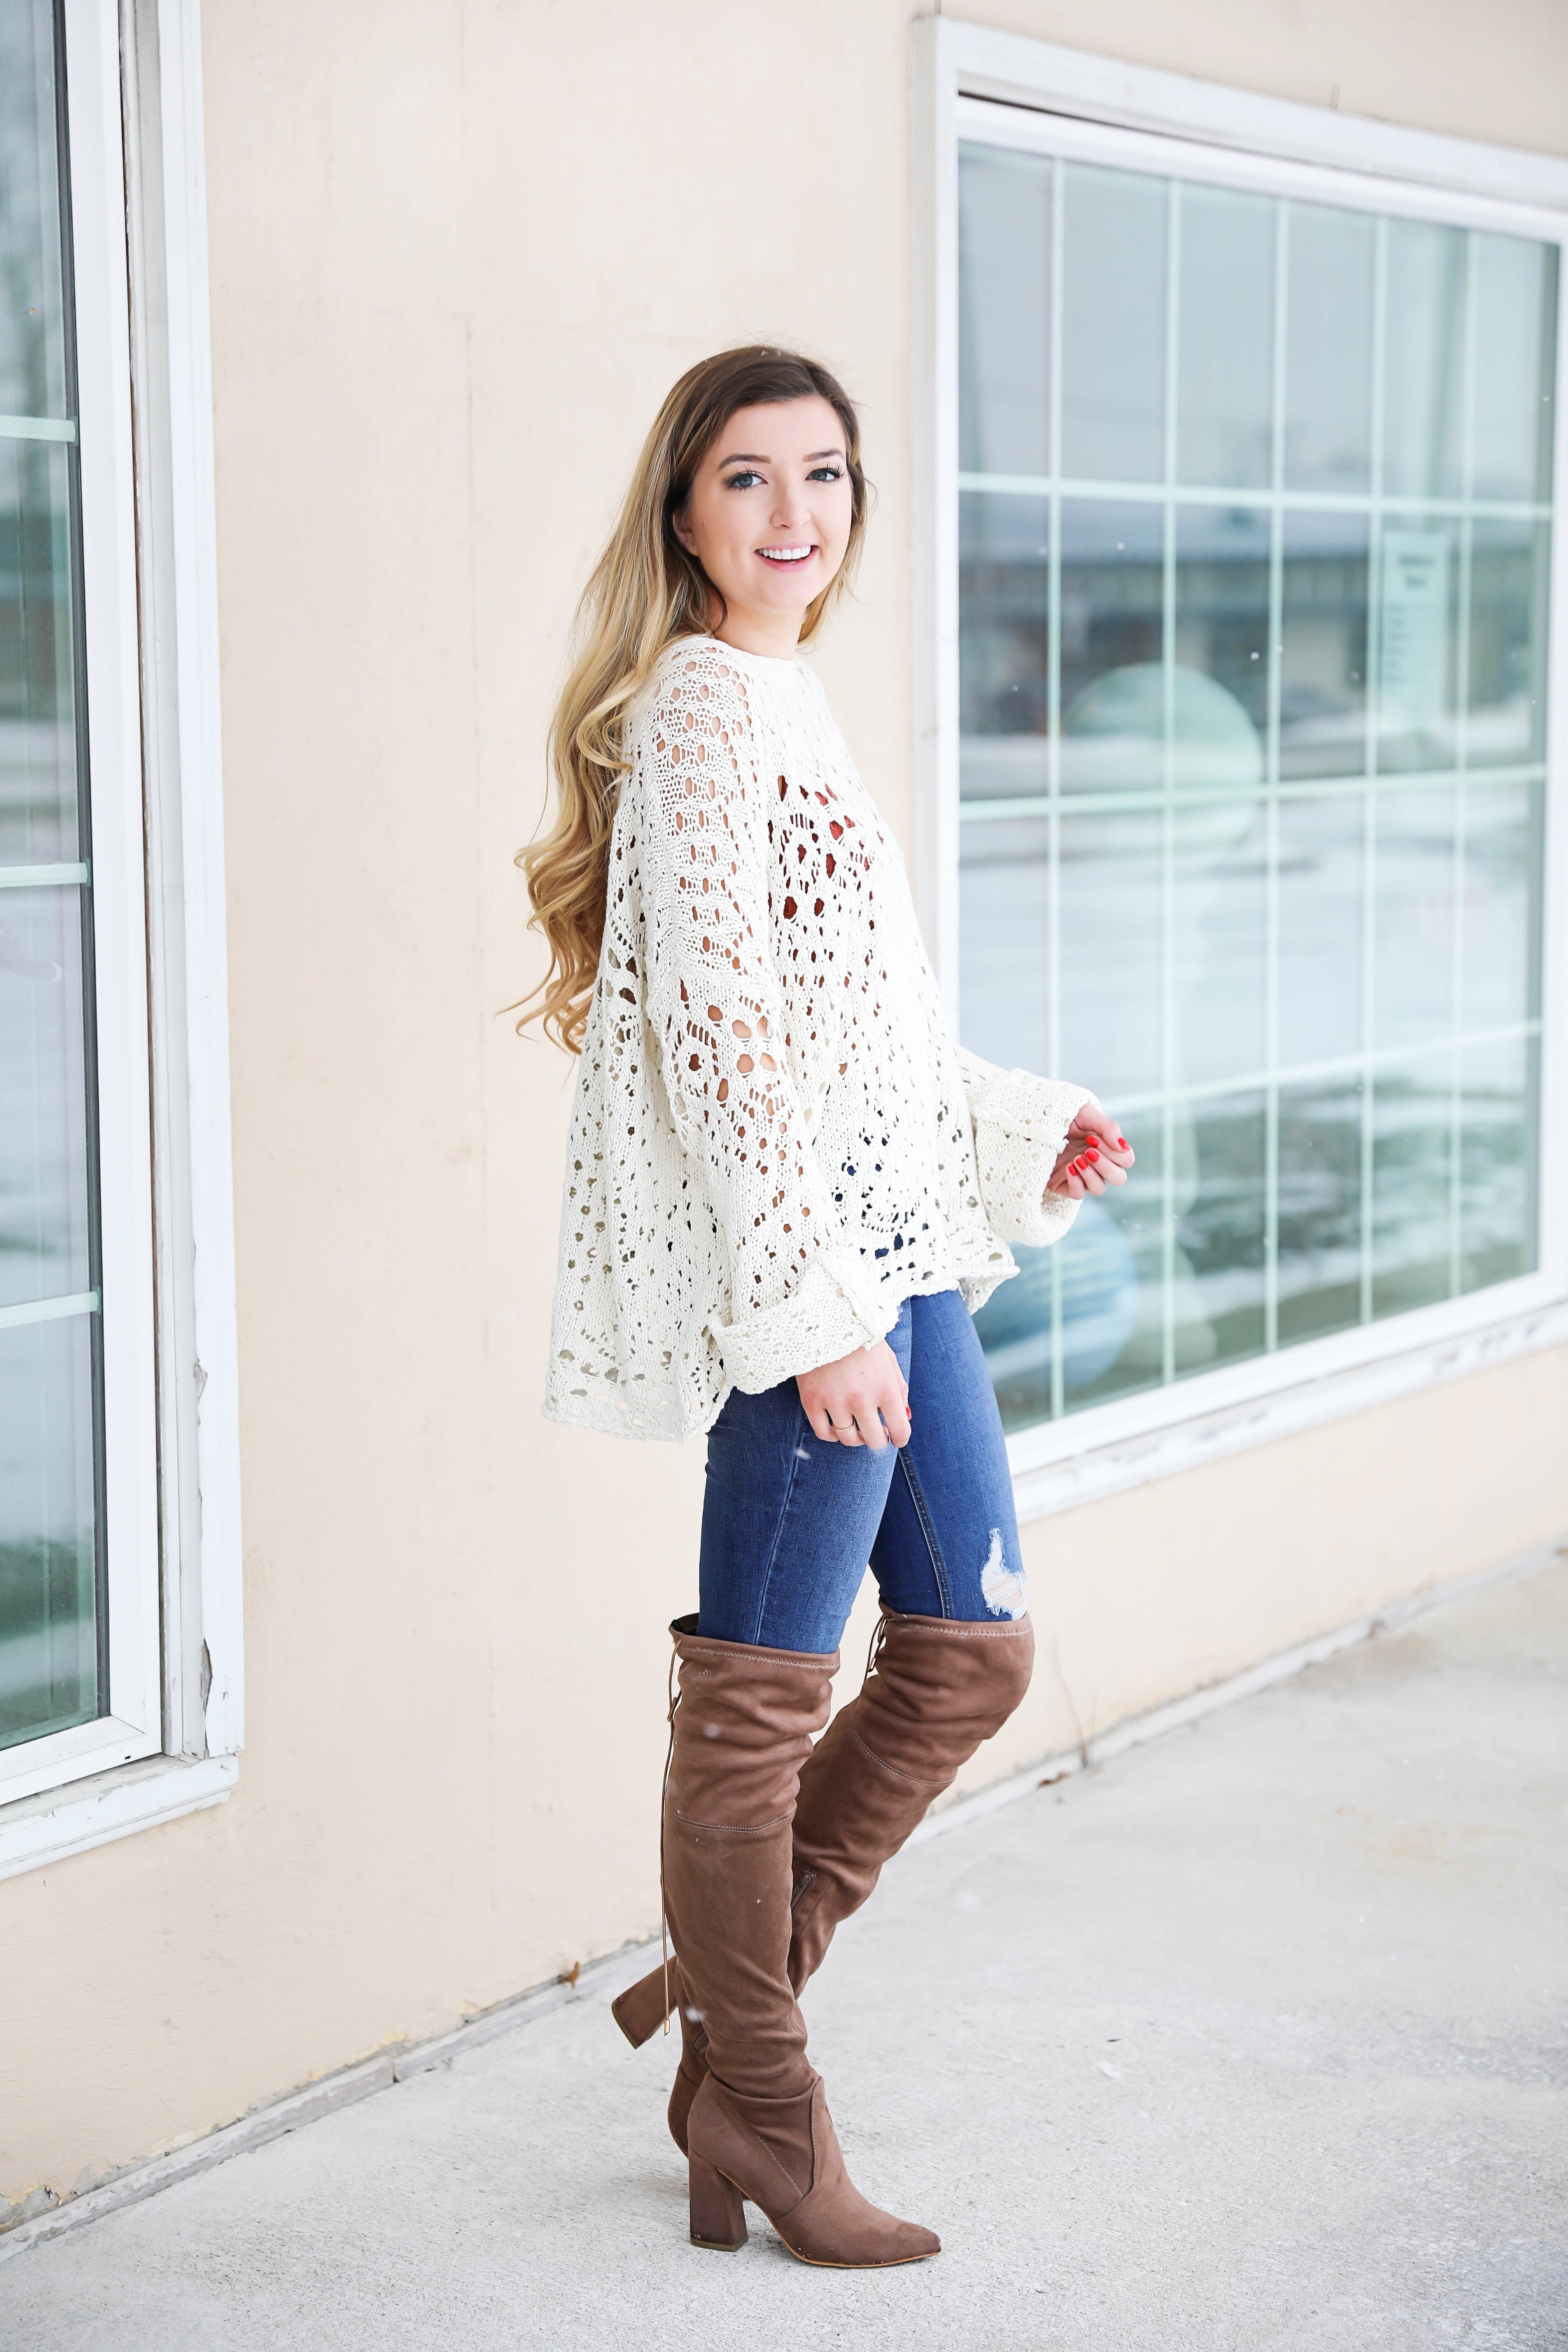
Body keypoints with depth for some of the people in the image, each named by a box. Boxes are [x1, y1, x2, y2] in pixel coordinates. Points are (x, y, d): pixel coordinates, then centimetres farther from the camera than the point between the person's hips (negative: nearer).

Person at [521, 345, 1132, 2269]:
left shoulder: (777, 703, 18)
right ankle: (758, 2110, 16)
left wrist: (1026, 1131, 22)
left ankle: (730, 1983, 26)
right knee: (763, 1695, 2)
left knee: (972, 1649, 15)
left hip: (890, 1246, 10)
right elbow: (720, 1026, -19)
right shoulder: (705, 704, -12)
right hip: (808, 1265, -10)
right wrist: (814, 1308, -22)